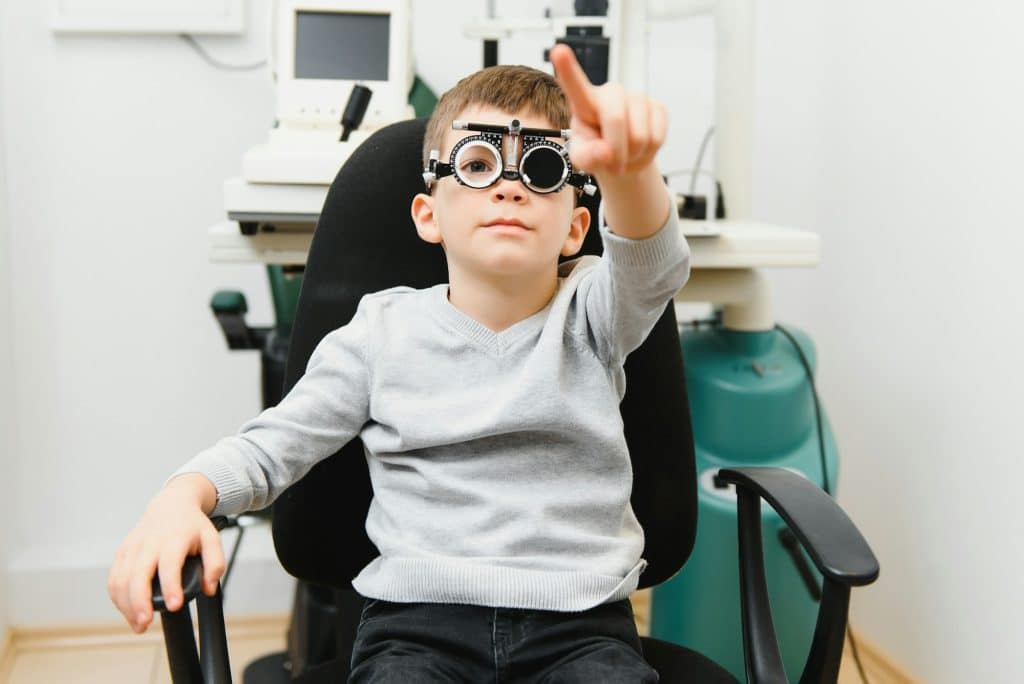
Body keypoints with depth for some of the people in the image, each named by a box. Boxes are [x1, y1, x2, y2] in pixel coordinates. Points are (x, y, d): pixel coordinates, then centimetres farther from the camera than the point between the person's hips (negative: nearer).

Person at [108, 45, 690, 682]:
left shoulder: (591, 317, 4)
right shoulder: (384, 332, 6)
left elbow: (655, 265, -18)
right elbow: (269, 446, 9)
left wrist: (627, 165, -42)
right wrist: (181, 497, -13)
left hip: (580, 622, 1)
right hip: (419, 615, 0)